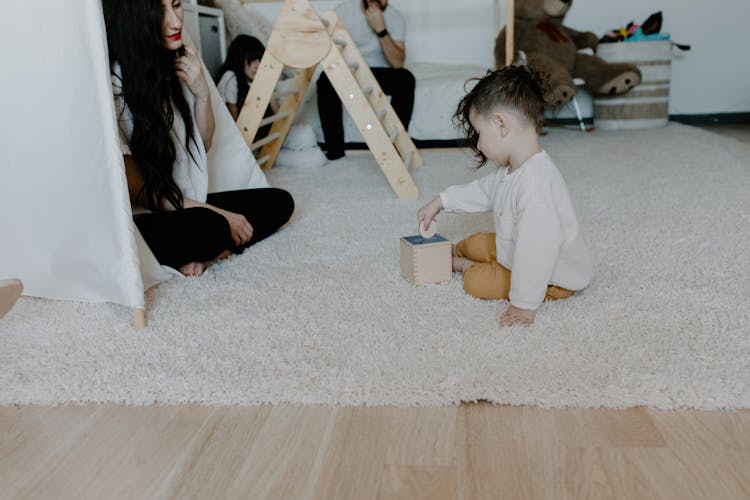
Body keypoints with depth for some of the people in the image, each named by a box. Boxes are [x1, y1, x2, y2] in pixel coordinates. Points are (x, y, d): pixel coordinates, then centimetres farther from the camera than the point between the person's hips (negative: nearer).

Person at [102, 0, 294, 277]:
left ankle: (194, 255, -11)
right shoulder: (114, 82, -19)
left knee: (279, 202, 1)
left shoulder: (177, 64, 4)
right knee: (209, 228, -36)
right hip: (141, 220, -8)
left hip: (188, 205, 9)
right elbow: (135, 187, -18)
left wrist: (202, 93, -5)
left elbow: (202, 144, 14)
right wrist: (218, 214, -17)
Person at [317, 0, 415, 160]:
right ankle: (335, 148, -23)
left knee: (405, 78, -29)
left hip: (379, 73, 1)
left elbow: (398, 63, -20)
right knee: (326, 80, -32)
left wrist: (381, 29, -30)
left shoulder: (395, 17, -10)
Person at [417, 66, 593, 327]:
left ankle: (464, 265, 12)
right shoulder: (510, 169, -3)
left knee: (477, 282, -18)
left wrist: (524, 305, -36)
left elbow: (536, 249, -40)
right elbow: (483, 190, 18)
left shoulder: (536, 183, -38)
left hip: (556, 279, -10)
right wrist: (440, 202, 22)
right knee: (476, 243, 18)